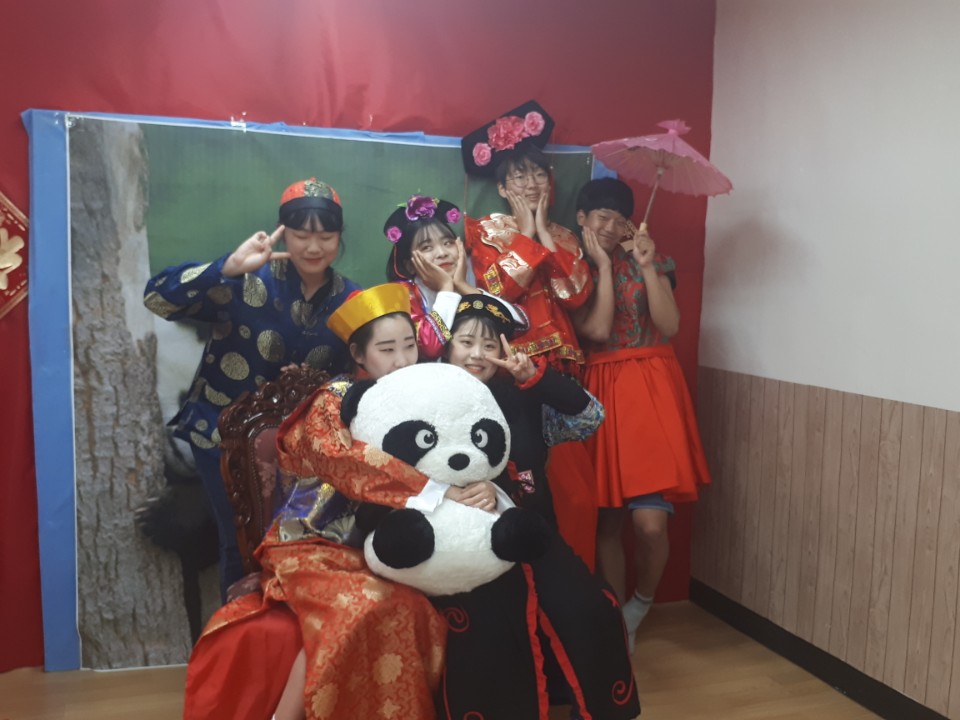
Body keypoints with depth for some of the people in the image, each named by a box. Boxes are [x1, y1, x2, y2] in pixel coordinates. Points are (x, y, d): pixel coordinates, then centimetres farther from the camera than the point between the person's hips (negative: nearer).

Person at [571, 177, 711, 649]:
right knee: (607, 520, 7)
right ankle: (615, 619, 26)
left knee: (650, 522, -9)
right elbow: (597, 330, -11)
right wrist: (603, 265, -7)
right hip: (600, 394, 0)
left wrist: (648, 266, -10)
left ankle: (642, 600, 22)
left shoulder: (647, 262, 8)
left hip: (651, 390, 0)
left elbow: (669, 326, -5)